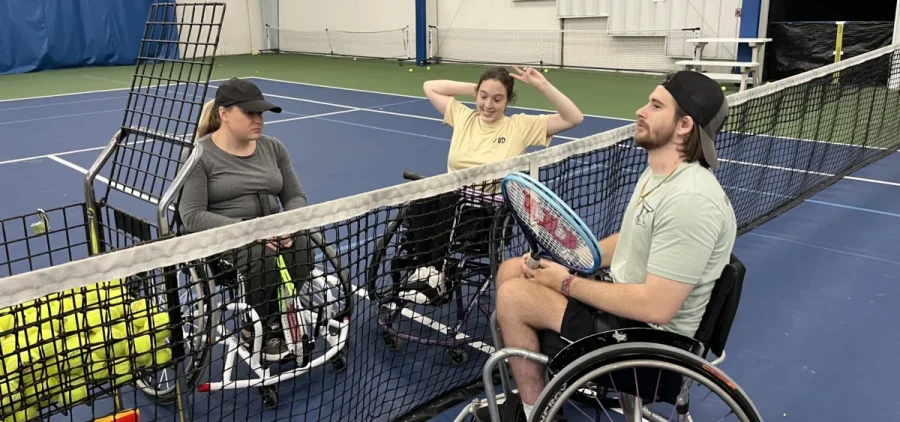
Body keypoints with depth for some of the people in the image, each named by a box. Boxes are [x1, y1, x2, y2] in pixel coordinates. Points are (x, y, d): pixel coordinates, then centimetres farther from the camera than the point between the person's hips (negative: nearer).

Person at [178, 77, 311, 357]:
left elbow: (295, 196, 9)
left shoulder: (273, 147, 8)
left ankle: (272, 320, -6)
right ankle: (259, 326, -8)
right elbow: (192, 216, -15)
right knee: (260, 257, -36)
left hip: (270, 234, 5)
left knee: (303, 246, -29)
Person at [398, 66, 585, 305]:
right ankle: (424, 267, -31)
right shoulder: (463, 116, 12)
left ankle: (436, 272, -26)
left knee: (448, 201, -35)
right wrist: (473, 88, 13)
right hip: (448, 201, 3)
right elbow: (429, 87, 20)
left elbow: (574, 118, -2)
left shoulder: (520, 126, 3)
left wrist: (542, 86, -10)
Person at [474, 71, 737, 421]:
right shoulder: (659, 173, 4)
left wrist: (568, 283, -20)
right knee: (512, 271, 7)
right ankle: (534, 391, 17)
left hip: (649, 330, -10)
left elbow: (656, 308, -30)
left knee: (513, 296, -14)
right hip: (625, 293, 10)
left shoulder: (690, 200, -29)